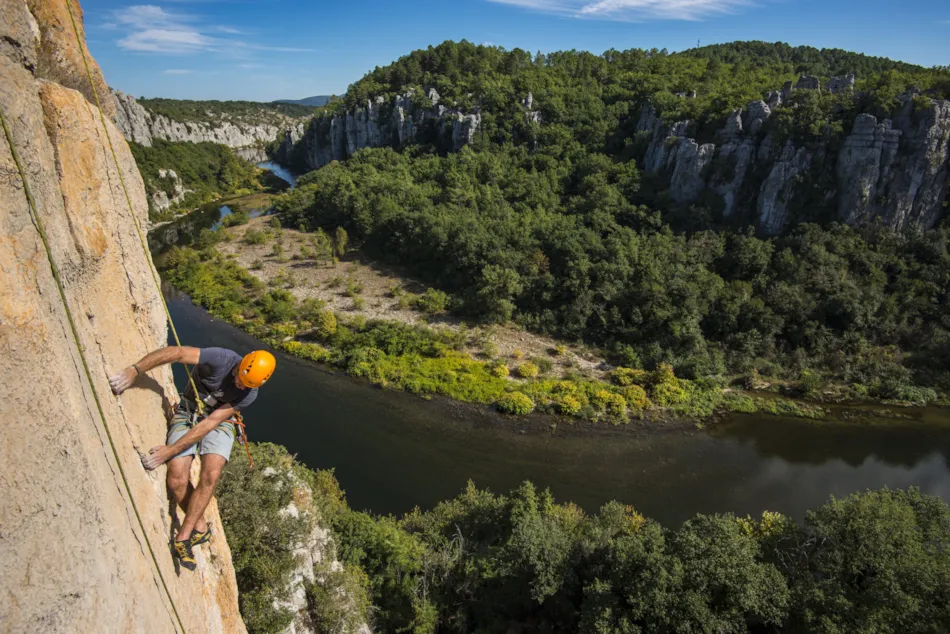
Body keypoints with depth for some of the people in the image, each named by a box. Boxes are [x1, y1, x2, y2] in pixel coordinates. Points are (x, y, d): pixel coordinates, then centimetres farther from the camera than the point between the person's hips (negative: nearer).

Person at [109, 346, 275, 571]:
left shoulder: (249, 393, -22)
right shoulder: (222, 359, -28)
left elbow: (209, 424, -24)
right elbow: (177, 352, -39)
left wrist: (170, 450, -28)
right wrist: (134, 370, -52)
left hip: (218, 423, 0)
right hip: (187, 415, 0)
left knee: (210, 475, -24)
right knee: (176, 480, -15)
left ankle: (183, 537, -7)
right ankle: (200, 527, 10)